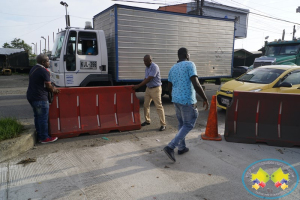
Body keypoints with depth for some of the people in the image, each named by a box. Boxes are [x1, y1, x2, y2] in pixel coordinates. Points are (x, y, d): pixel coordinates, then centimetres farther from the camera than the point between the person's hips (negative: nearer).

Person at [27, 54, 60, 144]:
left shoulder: (33, 69, 15)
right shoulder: (44, 71, -15)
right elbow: (48, 86, -13)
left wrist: (52, 88, 17)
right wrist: (54, 90, 7)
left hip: (31, 96, 10)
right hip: (40, 98, -10)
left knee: (37, 116, 17)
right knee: (43, 118, -1)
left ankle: (39, 135, 26)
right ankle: (44, 138, 6)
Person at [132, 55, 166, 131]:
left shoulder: (154, 67, -20)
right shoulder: (147, 67, 8)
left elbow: (149, 79, -24)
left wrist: (138, 86, -21)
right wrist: (139, 85, 4)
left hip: (155, 89, -8)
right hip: (148, 88, 9)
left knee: (159, 106, -6)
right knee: (146, 105, 12)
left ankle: (163, 124, 0)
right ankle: (147, 121, 28)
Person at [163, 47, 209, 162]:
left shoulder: (172, 68, 11)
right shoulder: (190, 65, -10)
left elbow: (169, 87, 16)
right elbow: (196, 84, -20)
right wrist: (205, 99, -13)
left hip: (176, 100, 7)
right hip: (187, 100, -7)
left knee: (181, 124, 20)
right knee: (188, 125, 4)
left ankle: (181, 148, 29)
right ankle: (170, 147, -5)